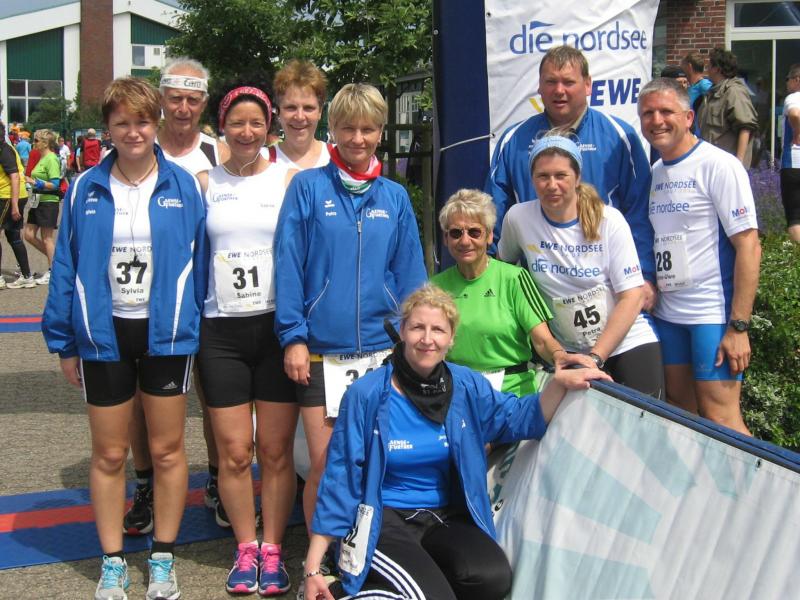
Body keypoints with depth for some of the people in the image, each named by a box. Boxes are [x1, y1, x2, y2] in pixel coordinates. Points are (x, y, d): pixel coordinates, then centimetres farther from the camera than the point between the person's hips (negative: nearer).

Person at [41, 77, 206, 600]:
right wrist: (65, 341, 1)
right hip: (103, 335, 1)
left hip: (166, 334, -1)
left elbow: (199, 263, 1)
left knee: (167, 450, 9)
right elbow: (66, 268, 2)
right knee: (109, 455, 10)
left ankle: (163, 558, 25)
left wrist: (196, 330, -2)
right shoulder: (85, 190, -1)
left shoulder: (184, 187, -3)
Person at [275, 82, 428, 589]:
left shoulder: (395, 197, 8)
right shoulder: (308, 188, -1)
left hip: (382, 348, 3)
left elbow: (410, 273, 10)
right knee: (325, 464, 1)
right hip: (321, 349, -2)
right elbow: (289, 264, -4)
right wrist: (293, 336, -9)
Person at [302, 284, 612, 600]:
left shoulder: (466, 386, 2)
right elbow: (341, 478, -6)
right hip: (384, 520, -4)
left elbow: (520, 418, 10)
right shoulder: (366, 395, -9)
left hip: (445, 517, 4)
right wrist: (313, 567, -6)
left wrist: (559, 383, -12)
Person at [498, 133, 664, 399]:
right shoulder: (518, 218, -6)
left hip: (629, 345, -1)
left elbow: (632, 297, -8)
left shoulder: (609, 220, -9)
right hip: (569, 354, 1)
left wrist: (596, 357, -16)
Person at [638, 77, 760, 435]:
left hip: (714, 313, -7)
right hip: (667, 312, 7)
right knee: (681, 413, 14)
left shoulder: (718, 165, -10)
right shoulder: (654, 174, 12)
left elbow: (748, 246, -14)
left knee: (720, 421, -7)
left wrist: (739, 326, -18)